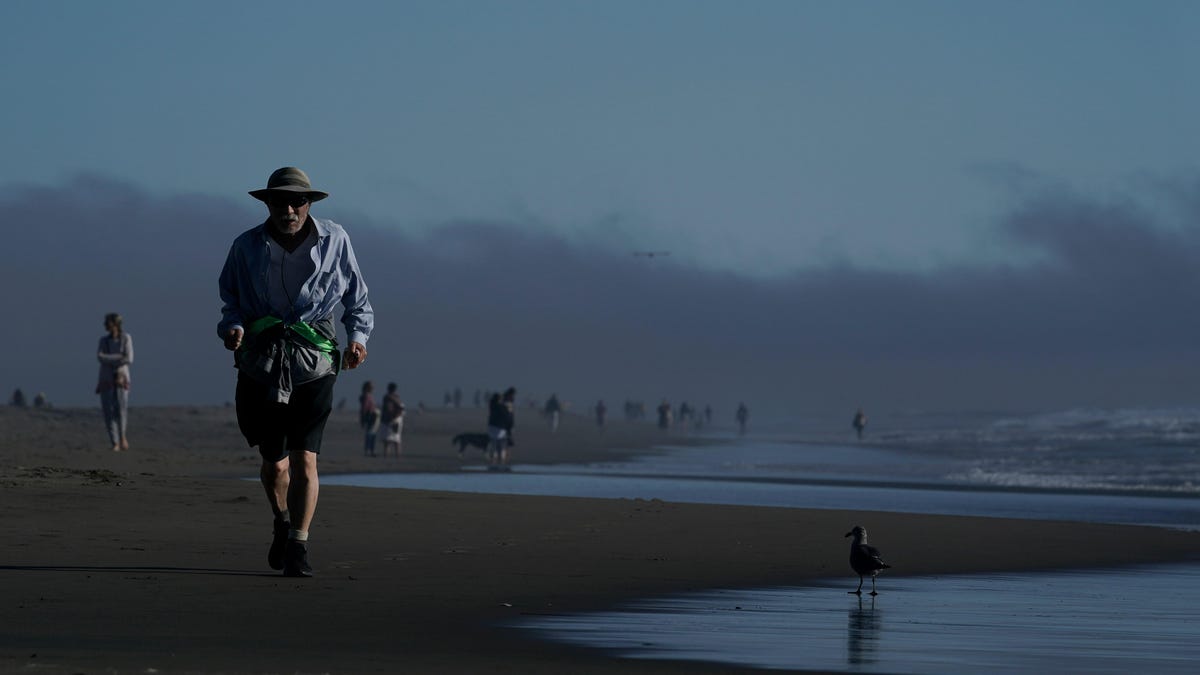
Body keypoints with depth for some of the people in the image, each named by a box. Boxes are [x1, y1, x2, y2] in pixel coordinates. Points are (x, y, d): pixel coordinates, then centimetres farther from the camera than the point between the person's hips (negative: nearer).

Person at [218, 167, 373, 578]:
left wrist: (358, 338, -5)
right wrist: (232, 327, -11)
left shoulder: (334, 241, 1)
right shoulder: (247, 247, 1)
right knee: (274, 464, 6)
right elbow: (231, 302, 11)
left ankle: (297, 548, -4)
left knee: (304, 459, -12)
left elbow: (357, 301, 12)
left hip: (314, 362, -1)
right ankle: (283, 524, 36)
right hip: (260, 361, 1)